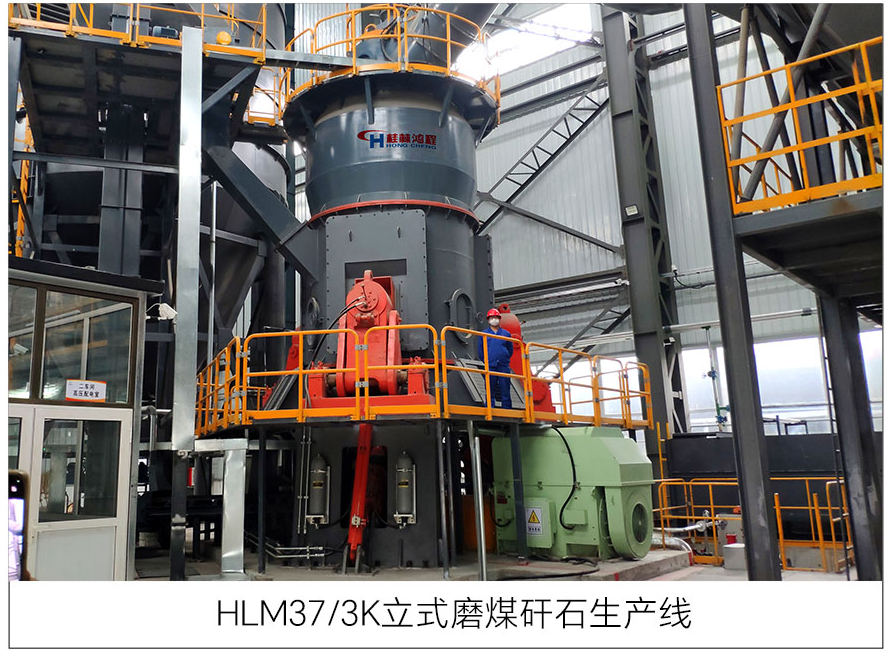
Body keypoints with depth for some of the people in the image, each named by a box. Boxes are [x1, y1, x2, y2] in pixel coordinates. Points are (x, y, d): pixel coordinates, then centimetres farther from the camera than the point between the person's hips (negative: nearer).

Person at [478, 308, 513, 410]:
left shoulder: (506, 334, 11)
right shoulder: (483, 334, 8)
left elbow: (510, 349, 17)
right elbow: (480, 349, 12)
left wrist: (505, 359, 10)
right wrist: (485, 360, 8)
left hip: (504, 367, 1)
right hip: (490, 367, -1)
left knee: (505, 392, 1)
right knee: (490, 392, 0)